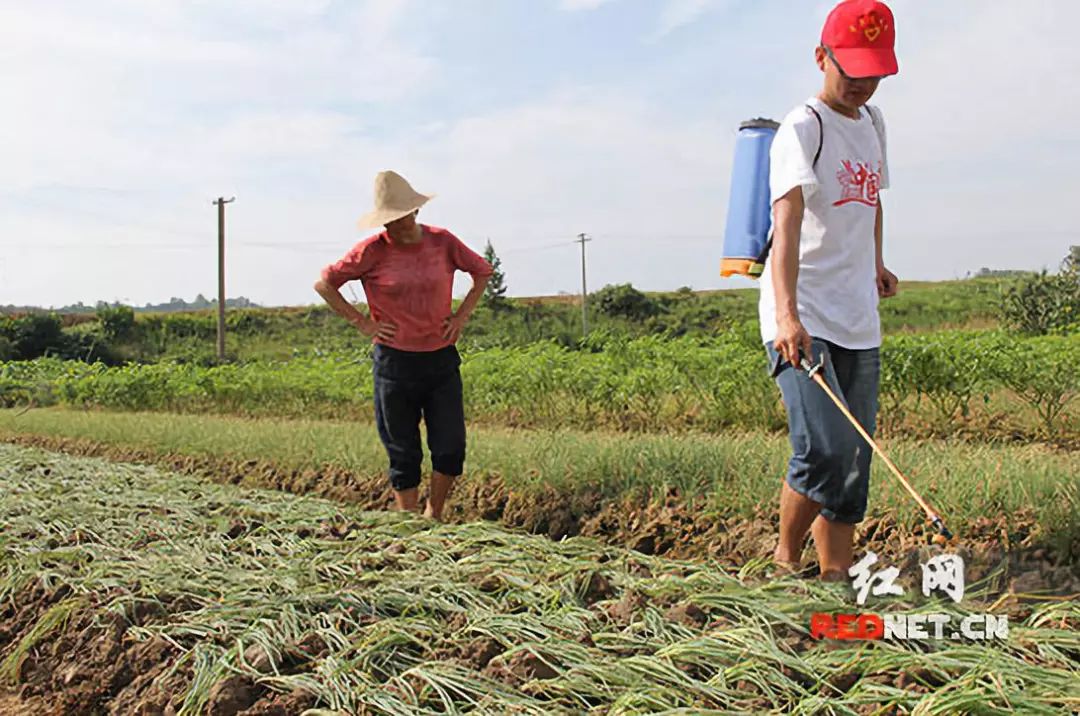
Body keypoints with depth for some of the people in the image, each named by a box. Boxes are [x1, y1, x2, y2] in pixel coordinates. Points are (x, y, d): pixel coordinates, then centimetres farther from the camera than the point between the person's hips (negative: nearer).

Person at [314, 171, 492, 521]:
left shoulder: (442, 241, 0)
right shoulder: (373, 250, -6)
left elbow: (482, 271, 16)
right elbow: (324, 284, 1)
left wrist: (462, 315, 5)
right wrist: (362, 323, -5)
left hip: (441, 360, 2)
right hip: (395, 362, -2)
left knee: (451, 448, 1)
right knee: (404, 455, 5)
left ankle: (434, 516, 23)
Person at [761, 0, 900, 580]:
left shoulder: (872, 121, 14)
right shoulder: (802, 129, -11)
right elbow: (788, 220, -27)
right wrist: (788, 313, -40)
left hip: (859, 323, 8)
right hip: (801, 321, -8)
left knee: (854, 462, 7)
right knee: (826, 450, -17)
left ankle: (835, 575, 16)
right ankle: (786, 557, 5)